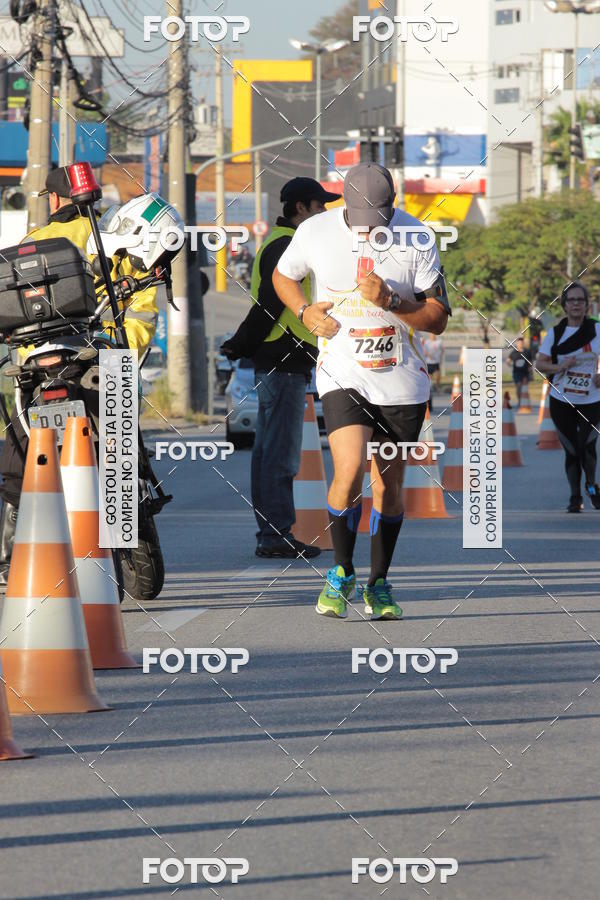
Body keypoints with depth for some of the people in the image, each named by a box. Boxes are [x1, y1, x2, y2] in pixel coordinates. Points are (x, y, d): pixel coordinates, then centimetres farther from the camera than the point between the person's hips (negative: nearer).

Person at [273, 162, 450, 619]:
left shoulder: (415, 239, -6)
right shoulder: (316, 232, -5)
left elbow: (437, 319, -4)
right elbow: (283, 276, 16)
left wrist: (390, 302, -20)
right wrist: (305, 311, -3)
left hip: (402, 380, 1)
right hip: (344, 376, -1)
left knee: (389, 487, 8)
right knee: (349, 473, -20)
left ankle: (379, 584, 25)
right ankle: (342, 573, 0)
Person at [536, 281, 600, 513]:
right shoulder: (554, 333, 2)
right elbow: (540, 363, 0)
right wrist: (559, 367, -19)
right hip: (561, 401, 1)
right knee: (571, 450, 3)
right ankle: (575, 497, 18)